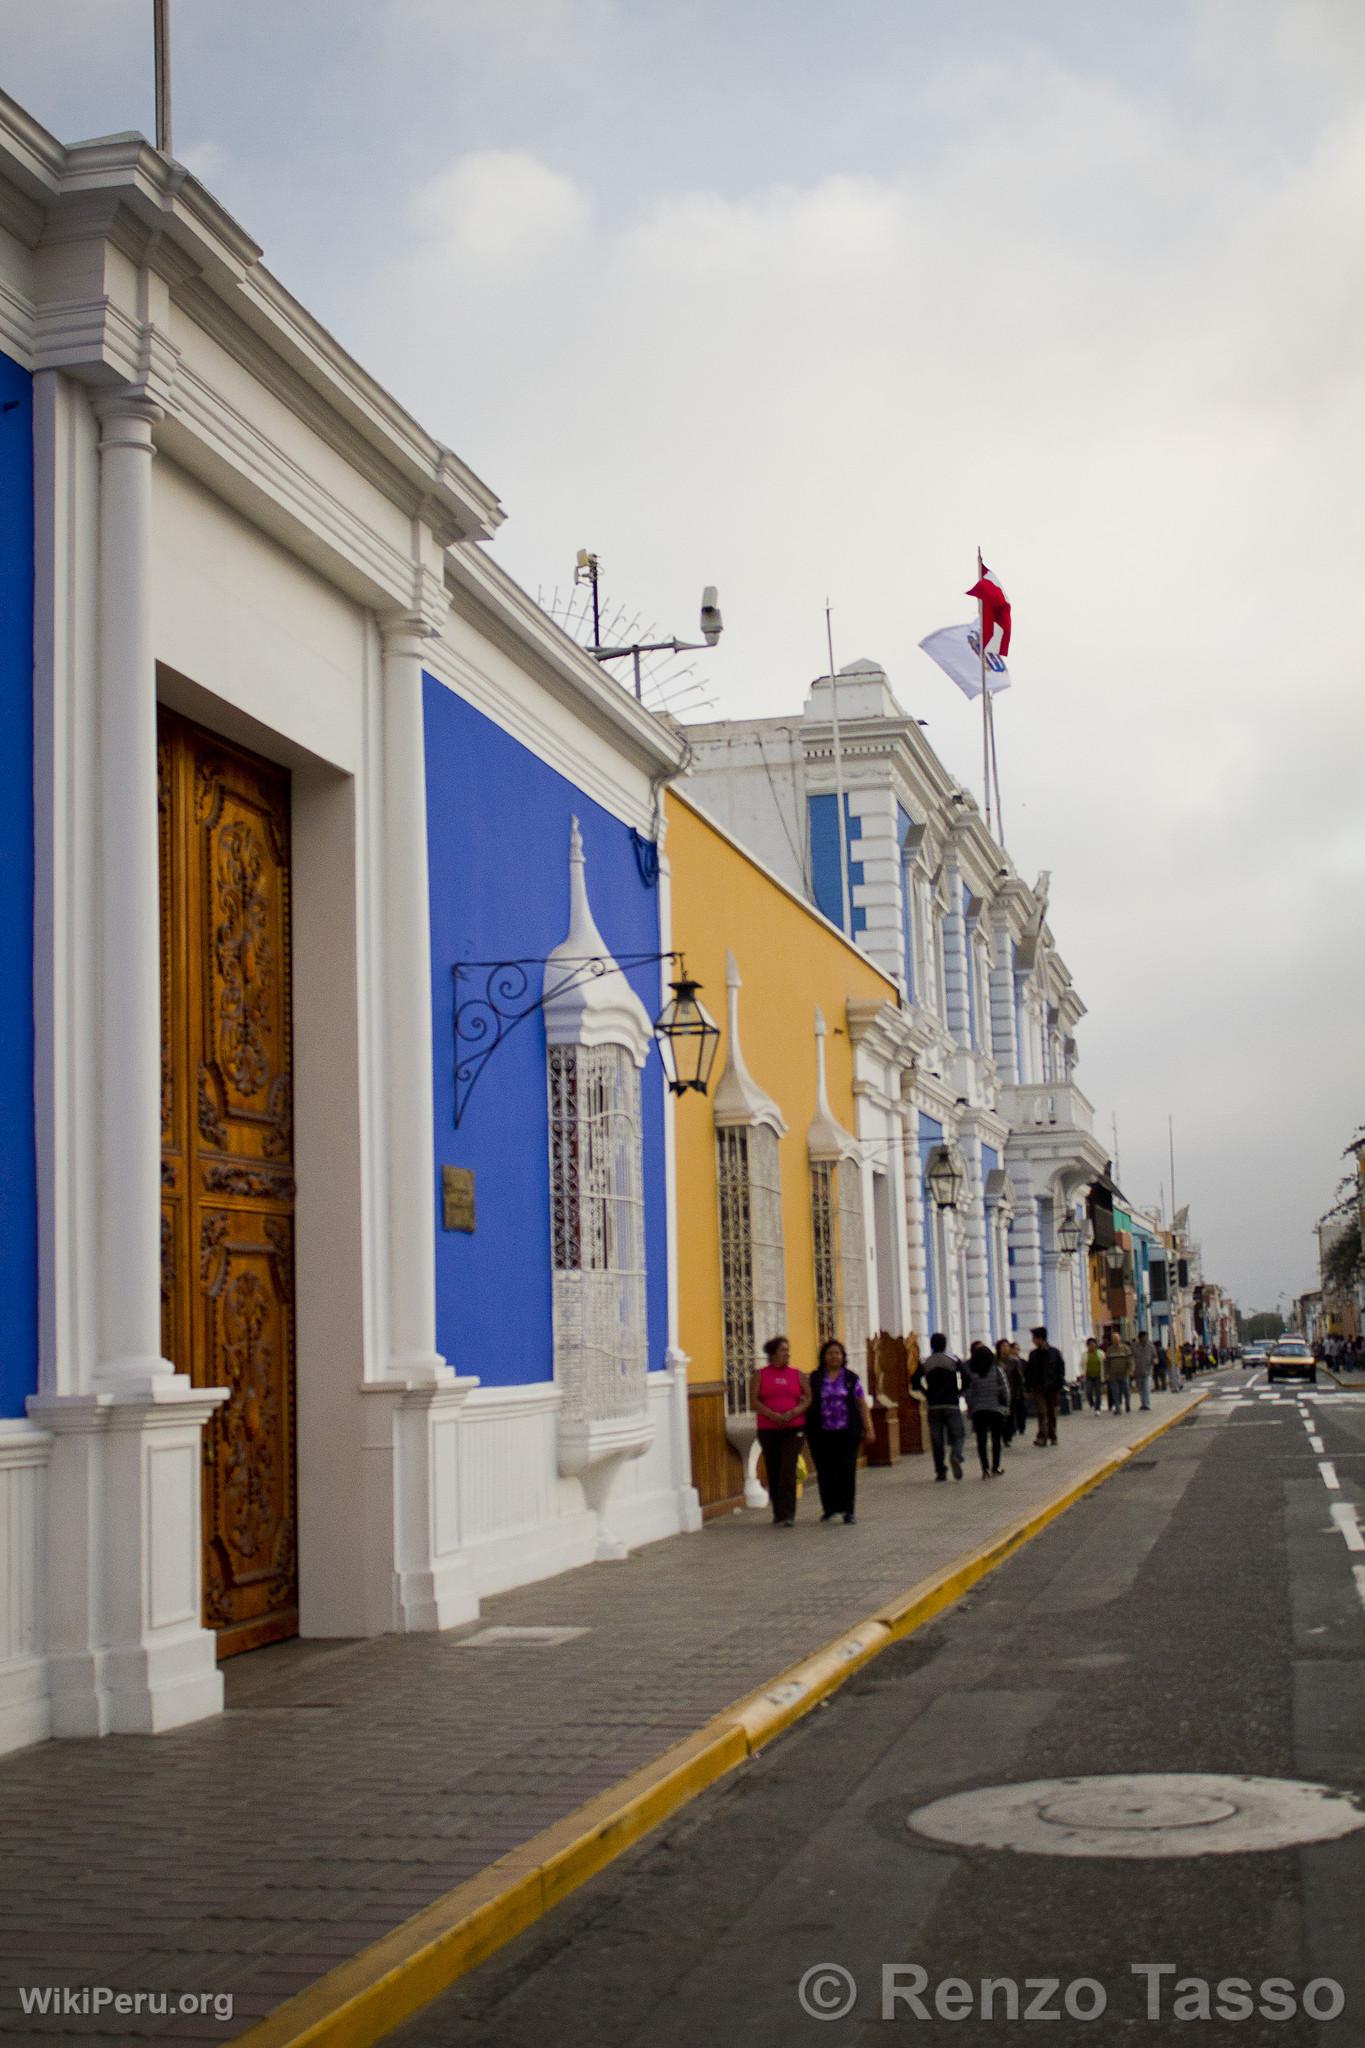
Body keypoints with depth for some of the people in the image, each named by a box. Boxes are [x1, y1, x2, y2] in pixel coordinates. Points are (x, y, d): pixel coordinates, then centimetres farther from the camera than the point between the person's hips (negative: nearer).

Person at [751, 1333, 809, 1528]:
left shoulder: (797, 1375, 8)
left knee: (788, 1470, -13)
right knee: (773, 1472, 6)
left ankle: (787, 1514, -14)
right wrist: (772, 1415, -17)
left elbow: (808, 1399, 4)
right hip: (768, 1430, 1)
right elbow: (755, 1401, -3)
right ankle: (778, 1513, 18)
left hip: (793, 1429, -1)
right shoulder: (760, 1375, 5)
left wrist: (793, 1413, -13)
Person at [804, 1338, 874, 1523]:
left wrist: (868, 1429, 4)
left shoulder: (851, 1379, 8)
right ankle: (829, 1509, 17)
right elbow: (807, 1403, 6)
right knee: (825, 1473, 4)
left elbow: (862, 1405, 9)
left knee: (847, 1471, -3)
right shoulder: (814, 1379, 7)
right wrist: (807, 1431, -1)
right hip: (821, 1434, 0)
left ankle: (848, 1511, 2)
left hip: (847, 1432, 0)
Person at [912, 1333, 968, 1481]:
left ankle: (940, 1471, 2)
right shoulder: (954, 1360, 2)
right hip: (952, 1404, -1)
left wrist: (926, 1394, 7)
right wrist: (959, 1392, 6)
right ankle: (956, 1455, -25)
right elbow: (966, 1378, -9)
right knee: (957, 1434, 4)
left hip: (933, 1406, 1)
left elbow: (914, 1381, -5)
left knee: (936, 1439, 5)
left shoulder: (924, 1363, 5)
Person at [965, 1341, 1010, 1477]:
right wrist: (1006, 1405, 8)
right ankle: (996, 1467, 13)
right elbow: (1004, 1388, -2)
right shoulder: (996, 1368, -2)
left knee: (981, 1439, 3)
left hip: (978, 1409, 0)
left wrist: (970, 1408, 7)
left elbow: (967, 1391, -1)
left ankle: (985, 1468, -7)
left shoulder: (969, 1370, -1)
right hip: (996, 1408, 0)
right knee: (996, 1438, 11)